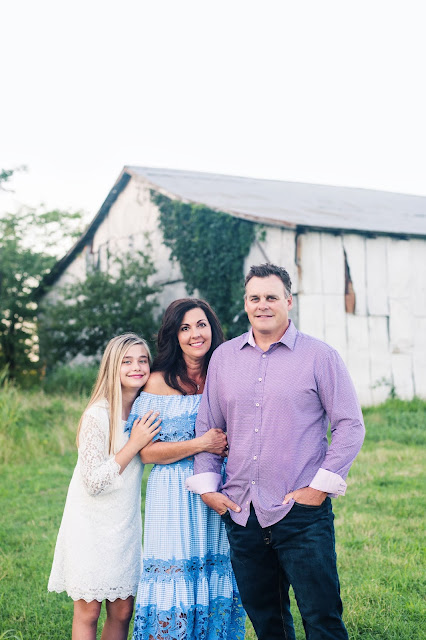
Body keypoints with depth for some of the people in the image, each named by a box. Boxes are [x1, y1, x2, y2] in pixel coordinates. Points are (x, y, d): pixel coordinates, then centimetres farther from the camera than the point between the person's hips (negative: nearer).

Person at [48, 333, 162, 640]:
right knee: (88, 611, 2)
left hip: (126, 524, 6)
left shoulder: (144, 412, 2)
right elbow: (93, 482, -20)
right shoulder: (98, 416, -19)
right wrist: (134, 444, -23)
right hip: (91, 525, -6)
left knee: (122, 612, 9)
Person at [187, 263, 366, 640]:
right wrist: (206, 485, 6)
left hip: (302, 512, -4)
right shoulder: (224, 357, 10)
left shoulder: (320, 357, -2)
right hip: (240, 511, 4)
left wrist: (320, 486, -9)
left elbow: (350, 426, -3)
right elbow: (207, 426, 14)